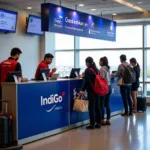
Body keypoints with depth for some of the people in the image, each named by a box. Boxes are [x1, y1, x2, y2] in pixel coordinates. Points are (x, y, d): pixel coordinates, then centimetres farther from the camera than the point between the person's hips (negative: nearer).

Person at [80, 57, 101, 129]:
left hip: (91, 91, -7)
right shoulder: (96, 69, 11)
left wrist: (82, 90, -16)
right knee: (97, 107, 11)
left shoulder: (87, 70, -12)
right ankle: (98, 123, 16)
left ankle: (92, 124, -1)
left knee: (91, 107, -3)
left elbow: (87, 81, -18)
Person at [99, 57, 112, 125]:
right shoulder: (108, 68, 12)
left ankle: (102, 120, 2)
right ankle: (108, 120, 14)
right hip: (109, 87, 8)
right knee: (107, 104, 11)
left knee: (101, 105, 0)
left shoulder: (102, 69, -12)